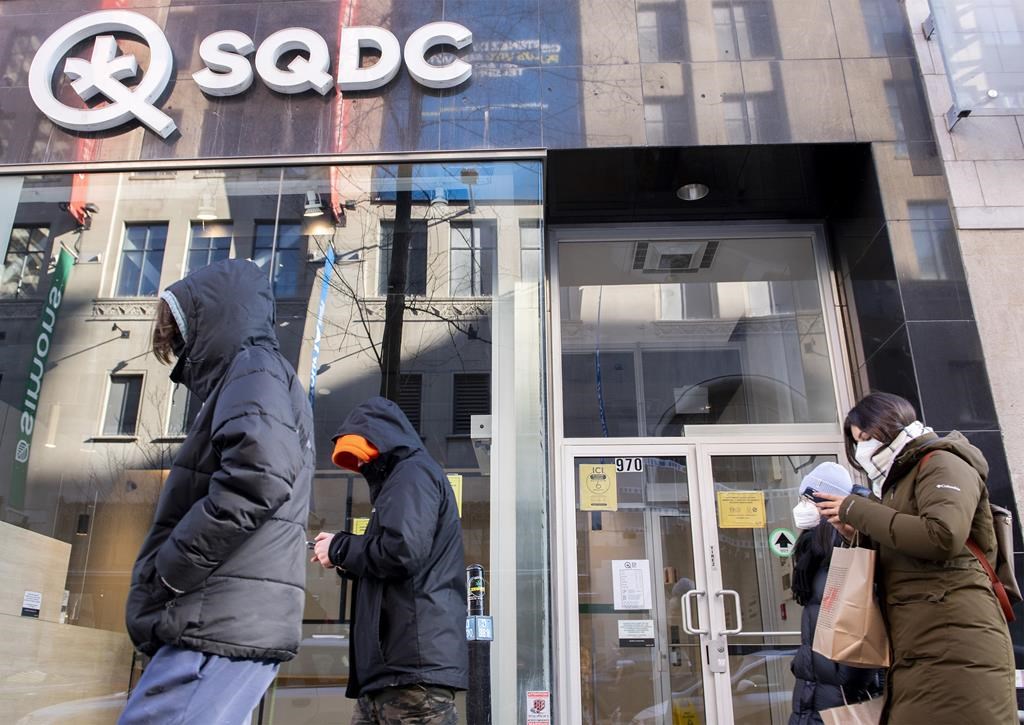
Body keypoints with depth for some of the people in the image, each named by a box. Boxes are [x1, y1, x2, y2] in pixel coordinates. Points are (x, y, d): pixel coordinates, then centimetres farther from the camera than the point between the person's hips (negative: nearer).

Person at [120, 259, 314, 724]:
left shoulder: (254, 369, -3)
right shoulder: (243, 377, 28)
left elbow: (258, 477, -23)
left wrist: (167, 572, -14)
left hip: (223, 625, -10)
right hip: (226, 624, 10)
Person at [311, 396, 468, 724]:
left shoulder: (412, 473, -4)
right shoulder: (403, 478, 28)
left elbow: (402, 551, -20)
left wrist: (340, 548, -5)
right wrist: (348, 558, 13)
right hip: (393, 666, 10)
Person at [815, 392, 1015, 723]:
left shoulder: (941, 464, 1)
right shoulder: (898, 483, 26)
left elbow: (942, 537, -19)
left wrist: (858, 510, -10)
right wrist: (854, 533, 9)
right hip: (916, 649, 8)